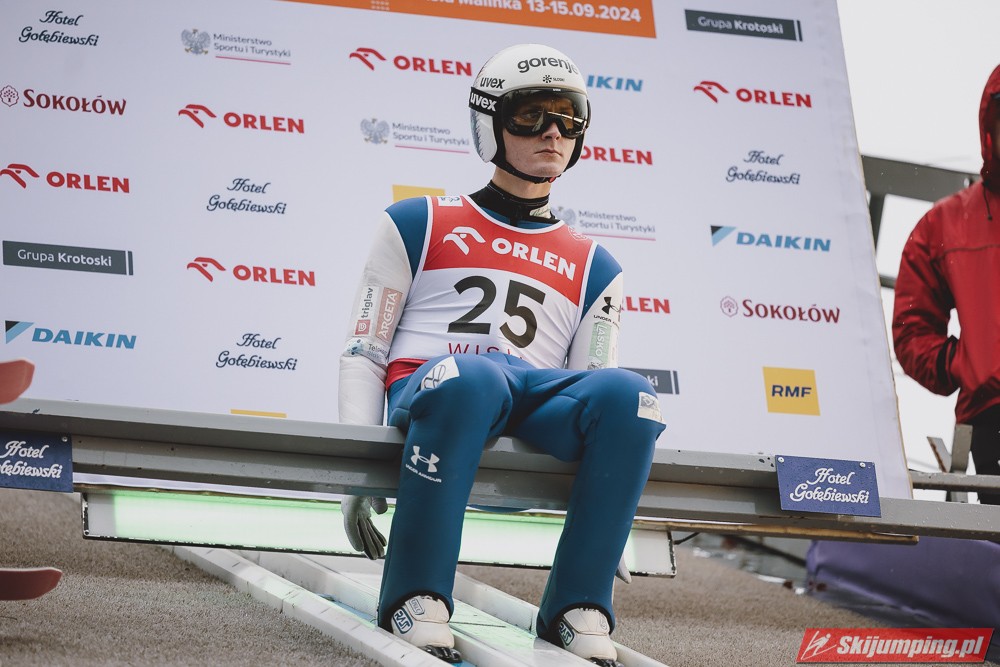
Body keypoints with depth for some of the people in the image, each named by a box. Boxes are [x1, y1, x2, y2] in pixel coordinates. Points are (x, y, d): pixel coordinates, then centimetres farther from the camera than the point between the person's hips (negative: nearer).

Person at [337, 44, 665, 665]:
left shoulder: (593, 268, 26)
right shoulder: (419, 225, 18)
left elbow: (592, 401, 20)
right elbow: (363, 353, 12)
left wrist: (609, 511, 2)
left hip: (536, 404, 3)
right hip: (427, 388, -3)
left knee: (630, 394, -30)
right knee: (470, 377, -40)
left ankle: (578, 609, -25)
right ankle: (416, 601, -32)